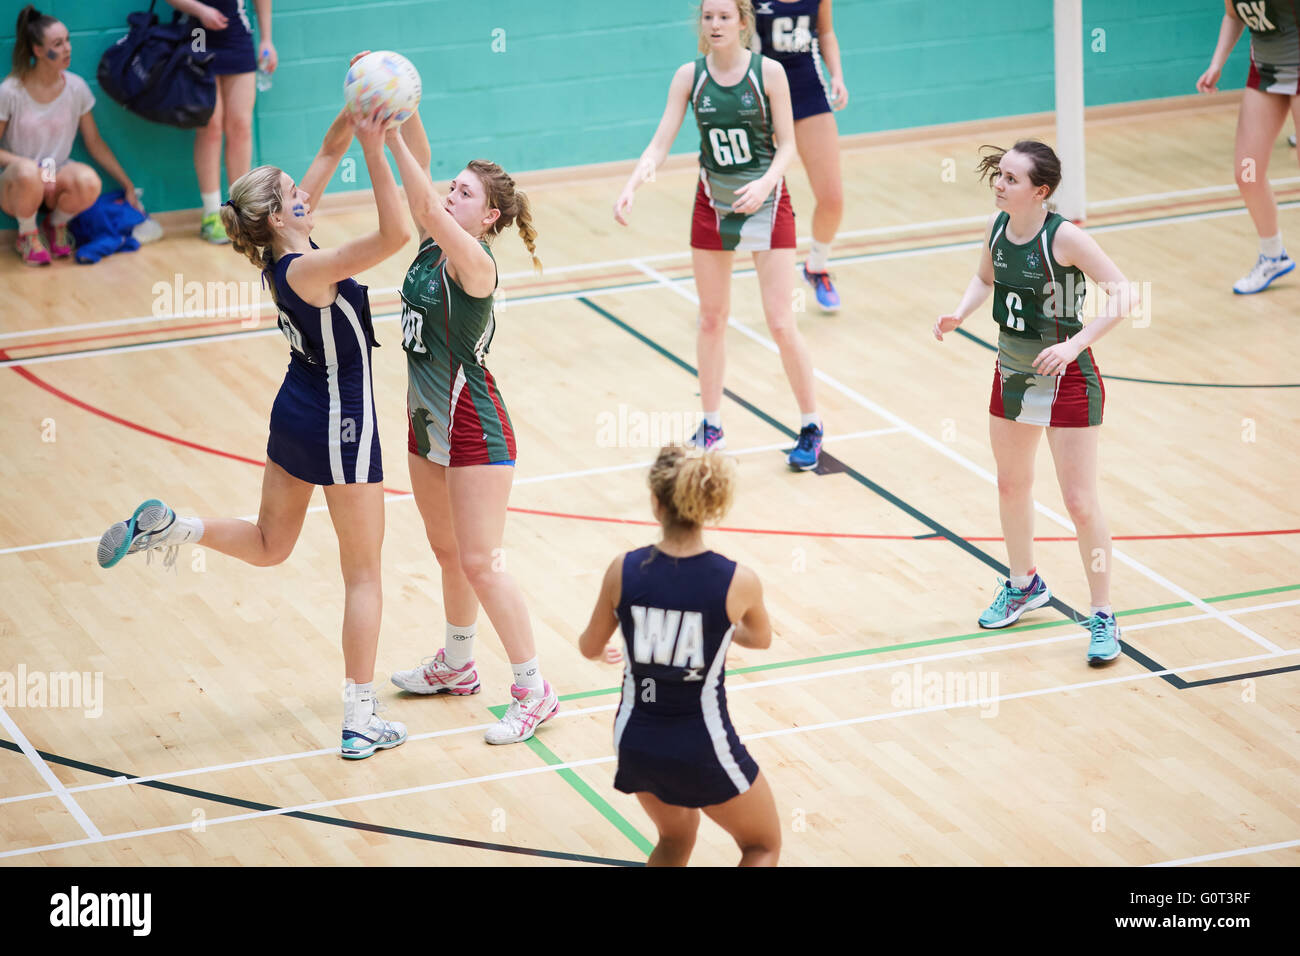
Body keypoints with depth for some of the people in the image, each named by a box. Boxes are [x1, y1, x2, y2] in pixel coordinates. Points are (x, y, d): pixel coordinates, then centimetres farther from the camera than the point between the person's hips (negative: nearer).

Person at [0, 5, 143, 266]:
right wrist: (24, 163, -26)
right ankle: (27, 235, -9)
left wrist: (128, 185, 6)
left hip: (57, 177, 3)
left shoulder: (75, 87, -2)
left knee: (89, 183, -33)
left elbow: (95, 143, 7)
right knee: (27, 173, -41)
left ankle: (57, 224, 2)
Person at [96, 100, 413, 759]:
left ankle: (167, 528, 7)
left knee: (268, 545, 27)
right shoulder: (307, 270, -26)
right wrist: (375, 151, -36)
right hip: (340, 430, -8)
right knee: (363, 574, 4)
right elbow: (394, 234, -38)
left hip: (294, 415, 8)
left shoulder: (281, 249, -3)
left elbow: (328, 154, 4)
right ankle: (360, 722, 8)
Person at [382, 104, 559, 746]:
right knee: (447, 551, 21)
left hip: (473, 429, -9)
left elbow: (426, 208, -35)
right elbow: (422, 180, -6)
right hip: (427, 422, 9)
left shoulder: (473, 260, -20)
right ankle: (456, 665, 37)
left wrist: (390, 138, -38)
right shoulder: (434, 244, 1)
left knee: (480, 564, -6)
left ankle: (533, 690, 3)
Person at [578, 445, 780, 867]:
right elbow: (761, 639, 9)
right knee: (763, 848, 20)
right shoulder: (738, 582, -14)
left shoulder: (623, 571, -11)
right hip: (704, 750, -3)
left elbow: (590, 648, 7)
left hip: (636, 742, 3)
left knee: (676, 838, 32)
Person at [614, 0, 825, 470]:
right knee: (711, 320, 10)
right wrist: (631, 187, -26)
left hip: (766, 202, -3)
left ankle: (811, 428, 10)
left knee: (781, 324, -4)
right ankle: (711, 427, 23)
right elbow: (660, 144, -9)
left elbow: (787, 144, -9)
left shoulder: (769, 72, -13)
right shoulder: (690, 76, -6)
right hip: (713, 203, 3)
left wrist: (765, 184, -27)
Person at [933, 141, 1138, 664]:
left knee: (1080, 502, -5)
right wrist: (960, 313, -2)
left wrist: (1076, 343, -32)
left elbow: (1123, 294, -22)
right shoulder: (996, 226, -4)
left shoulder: (1064, 237, -23)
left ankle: (1103, 618, 7)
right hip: (1012, 374, 7)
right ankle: (1023, 585, 43)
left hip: (1066, 380, -7)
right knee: (1012, 486, 21)